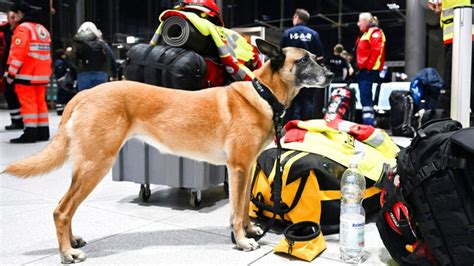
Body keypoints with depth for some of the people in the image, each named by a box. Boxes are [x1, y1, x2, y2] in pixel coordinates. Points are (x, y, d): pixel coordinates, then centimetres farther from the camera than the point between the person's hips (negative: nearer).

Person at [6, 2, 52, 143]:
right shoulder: (43, 29, 17)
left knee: (28, 102, -5)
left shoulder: (23, 28, -9)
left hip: (26, 74, -8)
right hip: (41, 74, 8)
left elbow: (18, 53, -16)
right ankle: (43, 132, 14)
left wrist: (11, 73, -12)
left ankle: (30, 133, -6)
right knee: (40, 102, 12)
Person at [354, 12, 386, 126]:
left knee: (365, 98, -16)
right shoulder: (365, 34, 25)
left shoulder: (374, 32, -5)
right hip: (363, 70, 10)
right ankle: (369, 123, 14)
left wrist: (369, 67, -22)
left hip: (369, 70, -10)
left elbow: (377, 50, -19)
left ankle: (369, 123, -19)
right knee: (365, 97, 10)